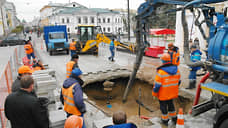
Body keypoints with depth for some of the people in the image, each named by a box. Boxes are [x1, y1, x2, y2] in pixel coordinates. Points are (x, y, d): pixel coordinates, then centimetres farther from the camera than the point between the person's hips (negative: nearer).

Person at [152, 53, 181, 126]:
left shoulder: (161, 71, -25)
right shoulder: (176, 70, -5)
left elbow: (157, 85, -20)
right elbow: (178, 82, 6)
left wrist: (154, 93, -7)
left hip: (163, 94, -5)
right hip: (172, 93, 6)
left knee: (163, 106, 13)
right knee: (170, 104, 25)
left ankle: (165, 120, 29)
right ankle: (174, 118, 38)